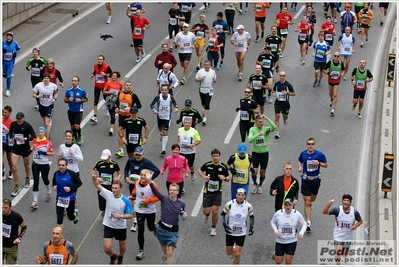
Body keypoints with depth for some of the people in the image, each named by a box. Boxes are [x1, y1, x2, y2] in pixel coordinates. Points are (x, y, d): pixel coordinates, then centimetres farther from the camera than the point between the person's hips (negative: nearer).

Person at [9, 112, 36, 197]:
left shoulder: (27, 125, -14)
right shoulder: (13, 124, -4)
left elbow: (34, 136, -14)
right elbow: (10, 132, 16)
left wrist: (25, 139, -28)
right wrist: (10, 138, -3)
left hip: (25, 148, -2)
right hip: (15, 148, 2)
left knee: (26, 165, 21)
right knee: (14, 168, -7)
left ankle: (28, 179, 50)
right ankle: (16, 187, 2)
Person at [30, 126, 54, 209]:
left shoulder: (48, 142, -9)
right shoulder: (35, 140, 2)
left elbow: (52, 153, -6)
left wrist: (45, 153, -20)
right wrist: (31, 150, 6)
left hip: (44, 164, -2)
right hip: (35, 164, 2)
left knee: (45, 179, 17)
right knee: (35, 182, -5)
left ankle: (49, 193, 49)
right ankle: (35, 202, -6)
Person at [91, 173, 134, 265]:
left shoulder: (125, 200, -19)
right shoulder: (108, 195, -14)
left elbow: (130, 215, -12)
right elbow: (97, 185, -14)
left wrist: (120, 216, -29)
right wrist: (94, 178, -34)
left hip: (121, 227, -1)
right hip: (108, 226, 1)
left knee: (122, 246, 20)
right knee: (107, 249, -3)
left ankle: (120, 258, 54)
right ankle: (113, 257, 33)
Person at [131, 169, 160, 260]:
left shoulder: (153, 185, -21)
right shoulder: (137, 183, -7)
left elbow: (158, 197, -13)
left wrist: (149, 200, -25)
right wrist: (132, 196, 0)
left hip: (150, 211, -2)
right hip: (139, 211, 2)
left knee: (151, 228, 18)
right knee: (140, 230, -4)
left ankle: (155, 229, 60)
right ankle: (141, 251, 6)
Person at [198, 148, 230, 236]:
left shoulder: (223, 167, -8)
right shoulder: (207, 165, -10)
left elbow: (228, 178, 1)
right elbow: (200, 170, 9)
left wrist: (224, 178, -22)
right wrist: (203, 176, -11)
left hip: (217, 192, 0)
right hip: (207, 192, 0)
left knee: (215, 212, -4)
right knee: (206, 211, 2)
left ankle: (213, 228, 20)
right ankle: (206, 215, 42)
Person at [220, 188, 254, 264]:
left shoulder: (248, 206, -12)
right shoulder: (230, 204, -15)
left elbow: (252, 217, 7)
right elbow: (222, 214, -2)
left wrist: (251, 227, -5)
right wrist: (225, 225, -15)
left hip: (241, 233, 0)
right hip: (230, 232, 1)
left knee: (237, 254, -5)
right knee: (229, 252, 13)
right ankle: (233, 249, 50)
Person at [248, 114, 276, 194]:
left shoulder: (266, 129, -8)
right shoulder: (252, 129, -7)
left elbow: (274, 127, -29)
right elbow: (250, 140, -23)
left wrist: (267, 118, -32)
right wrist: (259, 134, -31)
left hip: (264, 154, 1)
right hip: (255, 153, -1)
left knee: (262, 173, 9)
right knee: (254, 172, -6)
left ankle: (260, 185, 36)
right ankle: (255, 184, 24)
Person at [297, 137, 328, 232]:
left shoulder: (319, 154, -12)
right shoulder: (303, 154, -6)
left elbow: (326, 165, -3)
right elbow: (299, 161, 14)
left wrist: (319, 163, -22)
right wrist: (299, 167, -7)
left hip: (316, 180, 1)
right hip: (306, 180, -1)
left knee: (313, 198, 25)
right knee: (306, 202, -8)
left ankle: (310, 203, 64)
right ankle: (308, 223, -7)